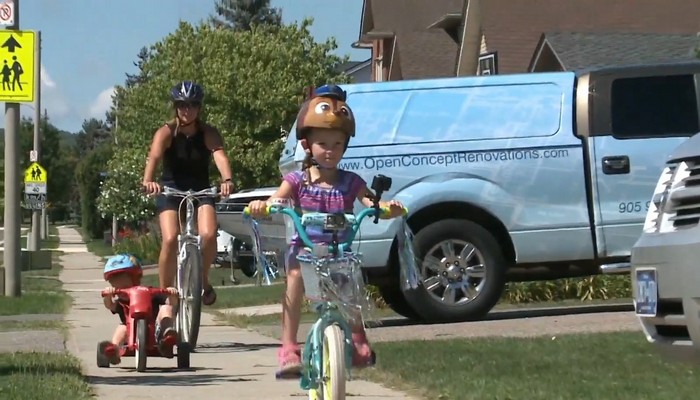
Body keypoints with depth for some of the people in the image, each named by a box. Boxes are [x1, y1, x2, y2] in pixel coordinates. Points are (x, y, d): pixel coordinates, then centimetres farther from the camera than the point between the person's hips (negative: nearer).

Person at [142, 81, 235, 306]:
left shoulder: (208, 134, -10)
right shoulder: (167, 133, -12)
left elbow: (220, 156, -28)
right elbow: (154, 156, -30)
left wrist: (227, 180, -49)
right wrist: (148, 180, -52)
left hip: (200, 190, 1)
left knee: (208, 235, -23)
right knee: (170, 240, -22)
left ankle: (203, 280, 4)